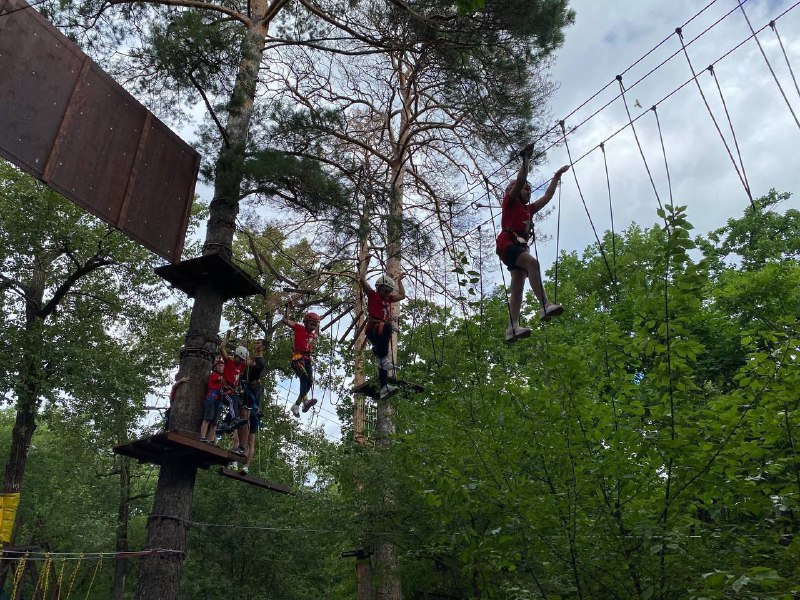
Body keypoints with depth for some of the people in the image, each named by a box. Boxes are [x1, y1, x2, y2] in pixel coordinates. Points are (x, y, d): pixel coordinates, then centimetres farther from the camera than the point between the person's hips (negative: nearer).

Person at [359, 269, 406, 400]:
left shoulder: (388, 299, 25)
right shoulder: (373, 295, 7)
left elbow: (402, 296, 40)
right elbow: (362, 281, -5)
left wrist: (399, 281, 42)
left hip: (382, 331, 8)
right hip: (373, 329, -7)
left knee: (383, 362, -1)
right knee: (387, 327, -42)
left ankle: (384, 388, -7)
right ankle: (383, 358, -39)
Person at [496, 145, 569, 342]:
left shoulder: (528, 209, 31)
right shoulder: (510, 202, 13)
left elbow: (547, 196, 36)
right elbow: (520, 180, 1)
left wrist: (557, 176, 38)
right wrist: (526, 158, 3)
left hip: (520, 247, 7)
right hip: (507, 243, -7)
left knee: (518, 285, -9)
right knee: (532, 262, -31)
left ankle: (513, 328, -21)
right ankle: (545, 305, -43)